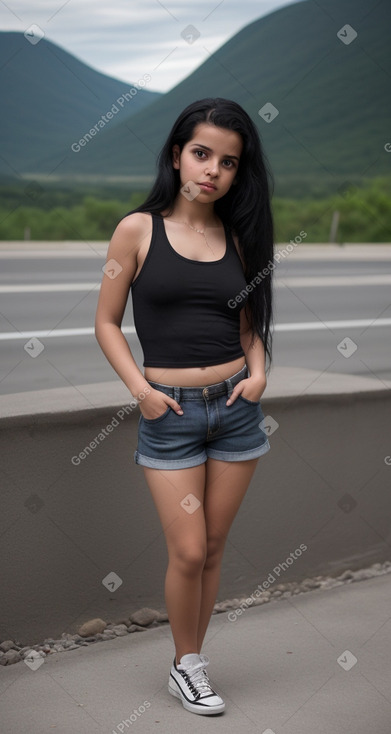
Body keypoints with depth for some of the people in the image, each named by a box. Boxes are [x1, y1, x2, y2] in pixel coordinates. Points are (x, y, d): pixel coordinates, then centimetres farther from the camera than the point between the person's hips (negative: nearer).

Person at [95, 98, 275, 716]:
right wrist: (140, 390, -11)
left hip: (235, 406, 3)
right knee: (188, 553, -3)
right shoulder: (138, 229, -3)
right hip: (170, 413, -3)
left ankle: (193, 659, 25)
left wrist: (258, 371, -4)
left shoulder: (237, 236, 7)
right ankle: (186, 665, 19)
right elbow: (107, 322, 1)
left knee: (213, 548, 10)